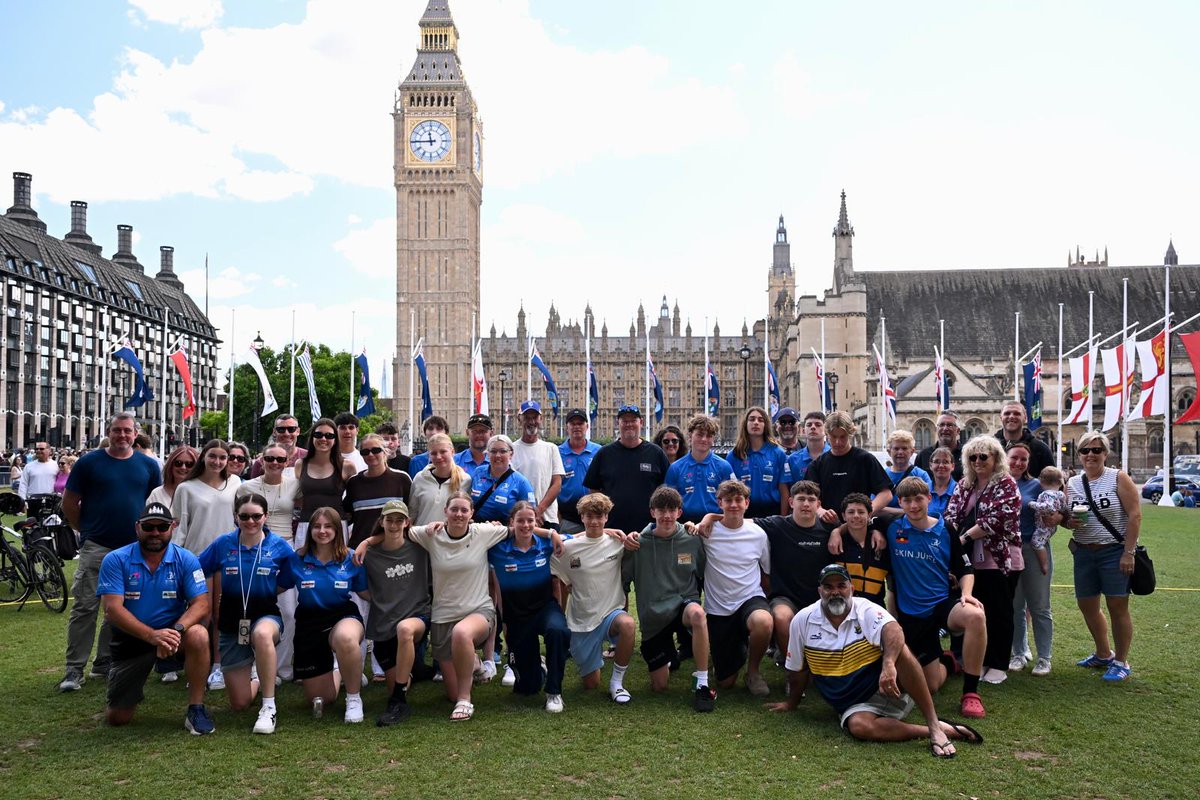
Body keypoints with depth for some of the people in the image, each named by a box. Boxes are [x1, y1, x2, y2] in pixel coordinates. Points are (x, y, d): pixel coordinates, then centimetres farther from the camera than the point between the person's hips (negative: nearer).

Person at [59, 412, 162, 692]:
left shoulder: (148, 466, 6)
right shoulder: (89, 462, -1)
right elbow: (69, 503, 4)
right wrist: (87, 530, 5)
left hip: (134, 549, 3)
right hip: (96, 547, -3)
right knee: (85, 607, -4)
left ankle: (105, 663, 22)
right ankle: (74, 669, 2)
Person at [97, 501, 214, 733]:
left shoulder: (185, 560, -8)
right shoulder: (115, 561, -10)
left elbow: (201, 604, -14)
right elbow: (112, 609, -19)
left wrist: (176, 631, -35)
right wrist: (152, 635, -32)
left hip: (172, 632, 0)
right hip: (130, 639, 0)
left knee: (198, 635, -34)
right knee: (118, 718, 0)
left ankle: (196, 709, -18)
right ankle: (134, 689, 37)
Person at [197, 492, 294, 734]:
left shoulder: (279, 546, -7)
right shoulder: (223, 544, -4)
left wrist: (274, 590, -12)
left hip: (265, 615, -2)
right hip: (231, 622, 2)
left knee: (262, 635, -43)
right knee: (239, 704, 5)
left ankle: (269, 708, -29)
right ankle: (255, 675, 44)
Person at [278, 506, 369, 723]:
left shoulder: (351, 559, -4)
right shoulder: (296, 559, -3)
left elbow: (366, 593, 2)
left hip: (344, 616, -2)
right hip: (309, 623, 2)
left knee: (345, 638, -43)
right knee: (319, 699, 8)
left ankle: (354, 698, -16)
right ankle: (334, 668, 47)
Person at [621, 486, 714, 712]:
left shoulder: (692, 541, -2)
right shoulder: (640, 543, -5)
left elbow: (705, 575, 9)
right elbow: (622, 577, -2)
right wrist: (627, 548, -14)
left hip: (683, 604, -1)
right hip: (653, 616, 1)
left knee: (697, 613, -40)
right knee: (659, 686, 5)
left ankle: (701, 684, -27)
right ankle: (670, 655, 41)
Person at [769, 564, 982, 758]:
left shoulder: (866, 610, -10)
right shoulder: (802, 620, -1)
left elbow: (893, 630, -33)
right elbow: (797, 670, 13)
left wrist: (889, 665, -50)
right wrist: (792, 703, 23)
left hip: (889, 690, -2)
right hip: (855, 706, 2)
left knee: (900, 651, -33)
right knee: (859, 726, -35)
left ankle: (935, 726, -31)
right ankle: (934, 732, -25)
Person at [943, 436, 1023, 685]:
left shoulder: (1006, 485, -7)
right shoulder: (965, 485, 11)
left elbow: (996, 519, -18)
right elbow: (952, 513, 6)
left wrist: (964, 538, -16)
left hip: (1001, 559, -5)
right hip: (972, 560, 5)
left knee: (999, 613, 4)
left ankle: (999, 665, 14)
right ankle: (981, 661, 23)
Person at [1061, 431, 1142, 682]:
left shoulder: (1118, 478, -7)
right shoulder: (1071, 484, 7)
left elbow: (1134, 515, -11)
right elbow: (1062, 516, 14)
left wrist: (1128, 552, -16)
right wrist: (1069, 522, -10)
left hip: (1115, 552, -5)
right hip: (1084, 553, 5)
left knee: (1117, 607, -1)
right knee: (1087, 605, 12)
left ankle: (1121, 662, 14)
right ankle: (1103, 654, 31)